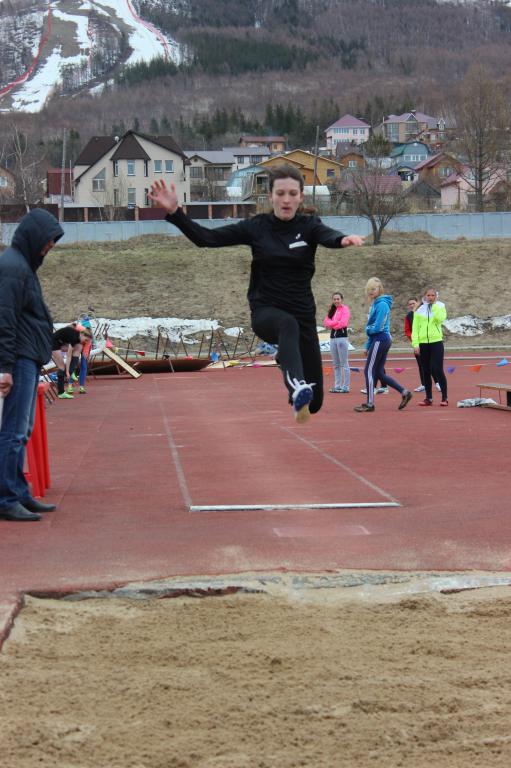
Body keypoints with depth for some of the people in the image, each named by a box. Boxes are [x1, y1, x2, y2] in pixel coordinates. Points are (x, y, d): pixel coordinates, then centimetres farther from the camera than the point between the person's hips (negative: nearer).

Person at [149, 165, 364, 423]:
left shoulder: (309, 226, -3)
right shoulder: (256, 227, -1)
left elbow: (328, 237, -26)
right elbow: (206, 238, -7)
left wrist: (344, 239, -51)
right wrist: (174, 212, -22)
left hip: (303, 314, 1)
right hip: (265, 312, -1)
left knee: (313, 400, 3)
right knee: (288, 324, -41)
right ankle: (297, 387, -65)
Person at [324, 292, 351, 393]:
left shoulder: (345, 309, -4)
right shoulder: (332, 310, 18)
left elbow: (343, 323, -15)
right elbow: (326, 322, 7)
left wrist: (331, 324, -4)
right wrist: (336, 322, -10)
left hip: (342, 336, -7)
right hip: (333, 337, 8)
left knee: (344, 364, -6)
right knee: (335, 364, 10)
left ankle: (345, 387, -6)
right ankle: (337, 386, 15)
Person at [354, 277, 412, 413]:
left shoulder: (382, 304, -14)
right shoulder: (375, 304, 15)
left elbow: (377, 327, -19)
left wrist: (368, 329, 0)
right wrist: (368, 345, 17)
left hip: (380, 339, -10)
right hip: (379, 339, 10)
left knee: (369, 371, -5)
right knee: (379, 373, 11)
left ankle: (370, 404, -1)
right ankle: (404, 392, 13)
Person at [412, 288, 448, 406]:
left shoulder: (440, 307, 3)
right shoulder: (419, 311, 7)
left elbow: (440, 319, -18)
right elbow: (415, 328, 5)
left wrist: (435, 304, -11)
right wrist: (415, 344, -5)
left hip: (436, 342, -3)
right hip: (423, 343, 3)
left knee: (437, 370, -10)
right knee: (426, 372, 7)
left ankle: (444, 398, -2)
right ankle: (428, 398, 14)